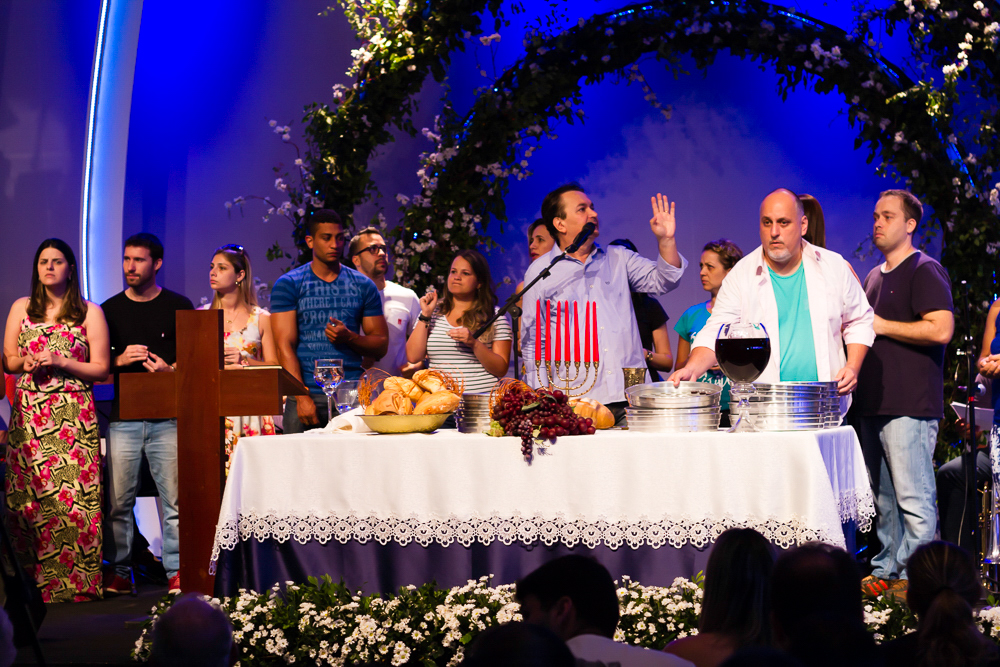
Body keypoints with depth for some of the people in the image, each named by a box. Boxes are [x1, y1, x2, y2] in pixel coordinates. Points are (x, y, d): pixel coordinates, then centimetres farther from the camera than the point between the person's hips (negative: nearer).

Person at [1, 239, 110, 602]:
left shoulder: (89, 312, 6)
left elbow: (101, 368, 3)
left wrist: (61, 362, -9)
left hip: (73, 415, -2)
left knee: (73, 495, -9)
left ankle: (75, 580, -4)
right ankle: (32, 576, 3)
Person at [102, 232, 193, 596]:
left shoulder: (178, 306, 7)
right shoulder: (110, 309, 12)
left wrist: (171, 370, -11)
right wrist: (120, 359, -6)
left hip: (168, 417, -1)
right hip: (123, 416, 2)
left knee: (174, 498, -4)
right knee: (119, 500, 0)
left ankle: (177, 573, 1)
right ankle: (119, 573, 8)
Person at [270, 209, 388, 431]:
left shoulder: (363, 286, 13)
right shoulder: (287, 285, 6)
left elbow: (381, 346, 12)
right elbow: (285, 346, -2)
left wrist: (349, 337, -9)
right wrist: (302, 397, -13)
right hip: (307, 395, -1)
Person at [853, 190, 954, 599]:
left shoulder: (925, 271, -5)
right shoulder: (874, 277, 21)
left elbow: (941, 330, -17)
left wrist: (880, 325, -12)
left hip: (910, 405, -8)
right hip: (873, 403, 8)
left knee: (913, 497, -9)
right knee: (883, 497, 10)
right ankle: (886, 570, 15)